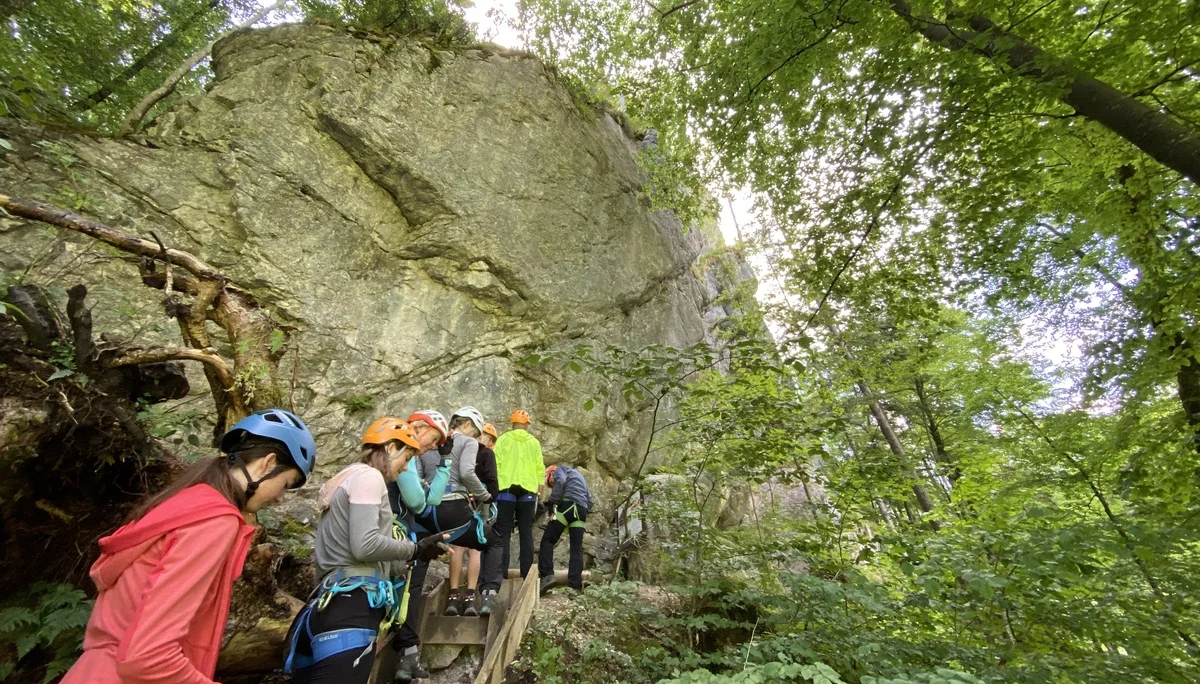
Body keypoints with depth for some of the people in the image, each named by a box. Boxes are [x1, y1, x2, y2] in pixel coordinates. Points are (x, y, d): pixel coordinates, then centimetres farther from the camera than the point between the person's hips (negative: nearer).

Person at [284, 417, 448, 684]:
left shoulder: (347, 477, 24)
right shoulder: (368, 475, -7)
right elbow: (364, 545, -20)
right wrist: (416, 549, -6)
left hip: (333, 602, 11)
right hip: (352, 606, -11)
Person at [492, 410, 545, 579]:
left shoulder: (503, 439, 4)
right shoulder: (534, 442, 9)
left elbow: (495, 464, -2)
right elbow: (540, 468, 4)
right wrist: (537, 491, 9)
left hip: (506, 489, -2)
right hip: (528, 491, 2)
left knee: (503, 532, 4)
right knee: (526, 532, 8)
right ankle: (527, 573, 9)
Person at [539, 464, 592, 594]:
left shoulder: (560, 469, 17)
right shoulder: (579, 477, 39)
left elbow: (560, 481, -8)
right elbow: (589, 500, 30)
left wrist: (551, 501, -9)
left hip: (567, 505, -6)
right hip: (582, 509, 7)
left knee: (547, 540, -3)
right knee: (577, 548, 4)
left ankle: (547, 575, -18)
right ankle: (575, 585, -5)